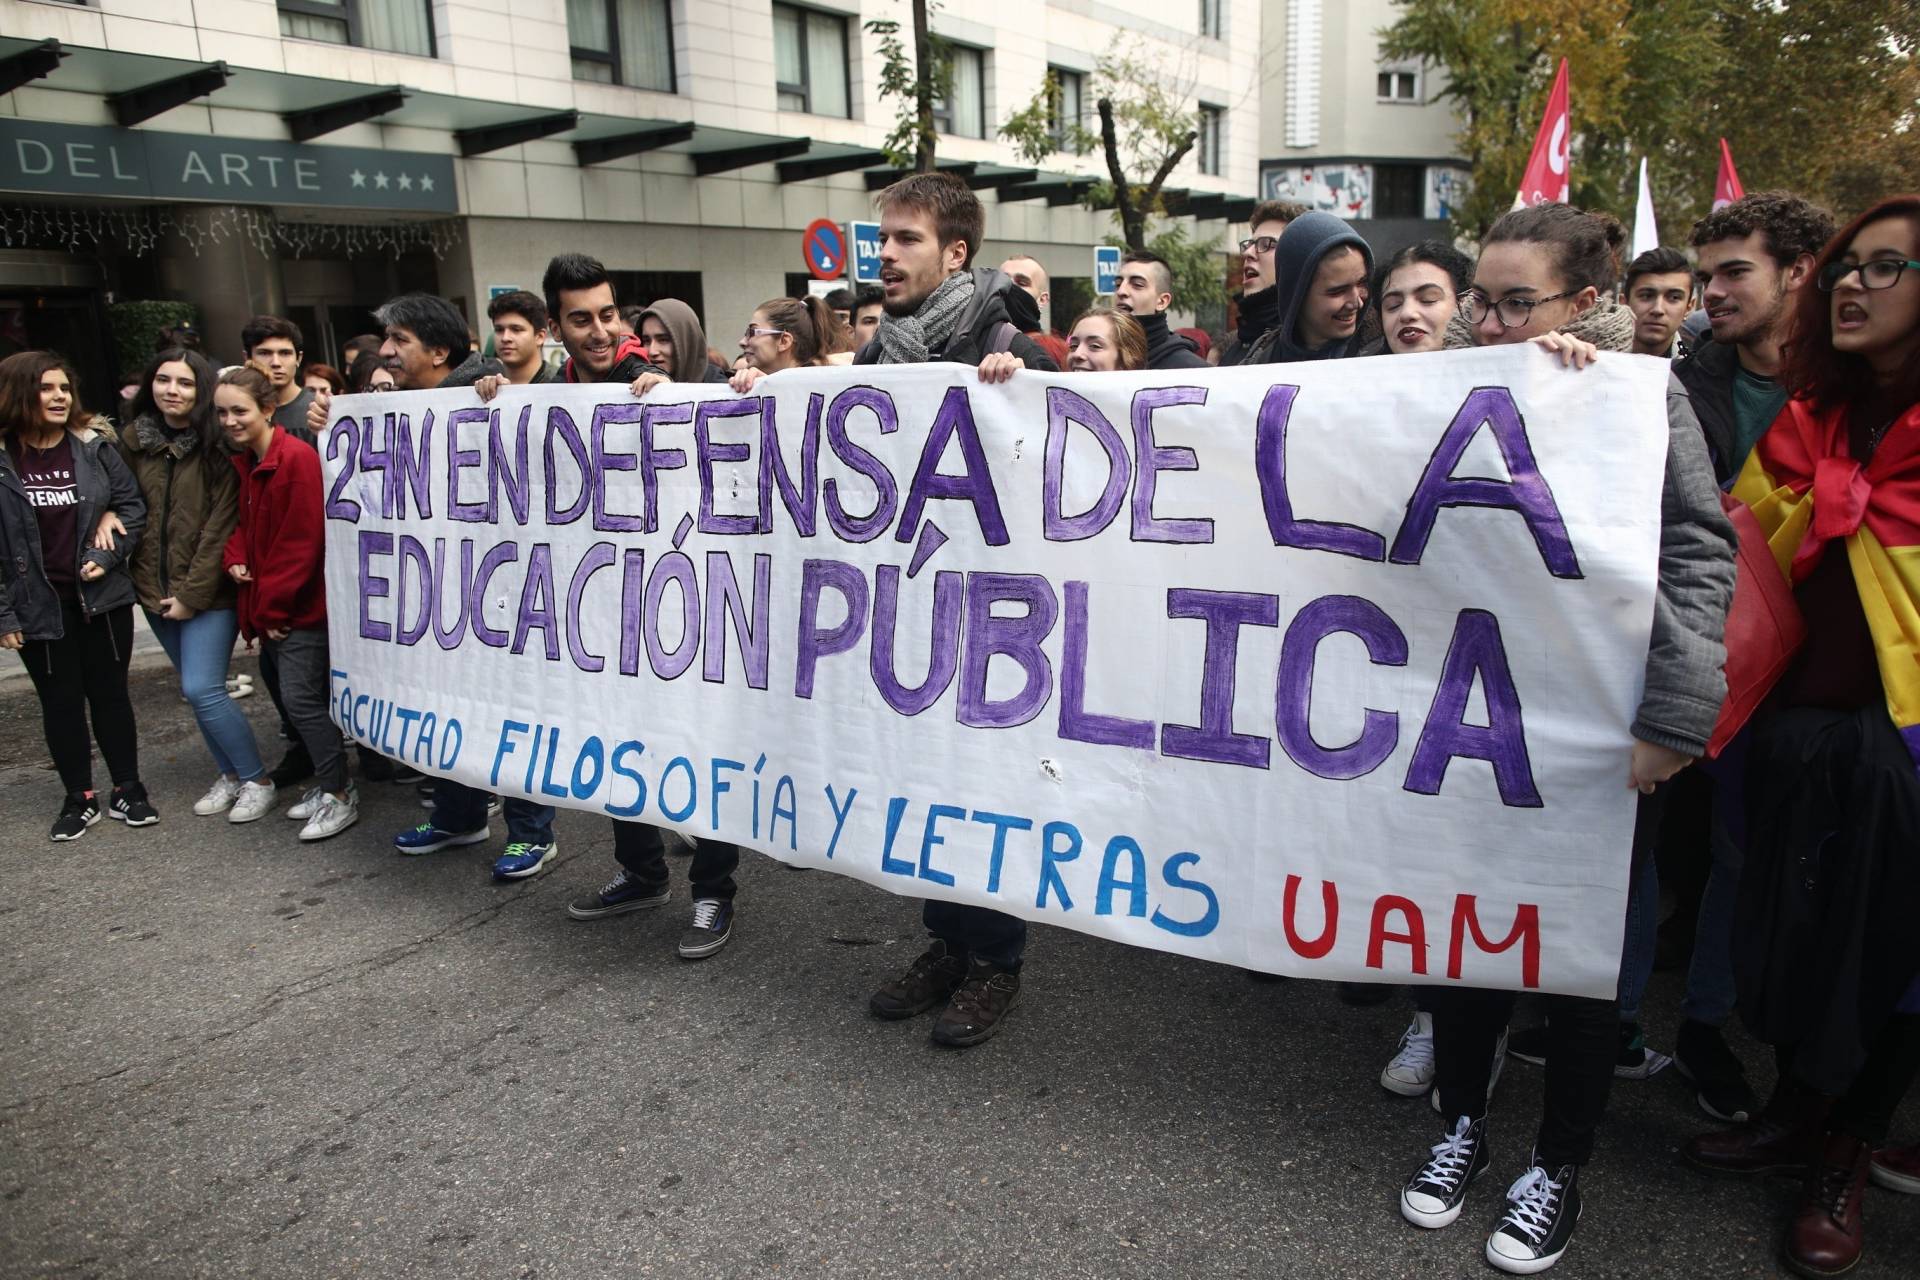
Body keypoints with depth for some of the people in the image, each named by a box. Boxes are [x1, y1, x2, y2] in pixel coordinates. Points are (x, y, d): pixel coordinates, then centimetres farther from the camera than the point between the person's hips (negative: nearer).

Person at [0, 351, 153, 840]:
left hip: (103, 597, 1)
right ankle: (79, 799, 22)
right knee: (60, 702, 9)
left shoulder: (94, 448, -2)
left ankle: (127, 790, 21)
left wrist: (109, 555, -12)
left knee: (110, 693, 9)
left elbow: (132, 506, 4)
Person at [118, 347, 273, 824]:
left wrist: (193, 594, -14)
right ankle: (230, 775, 27)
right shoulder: (134, 439, 5)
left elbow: (221, 526, -13)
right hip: (155, 589, 6)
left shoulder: (218, 446, -10)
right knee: (195, 689, 13)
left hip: (208, 591, -6)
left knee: (202, 690, -11)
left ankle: (256, 780, 5)